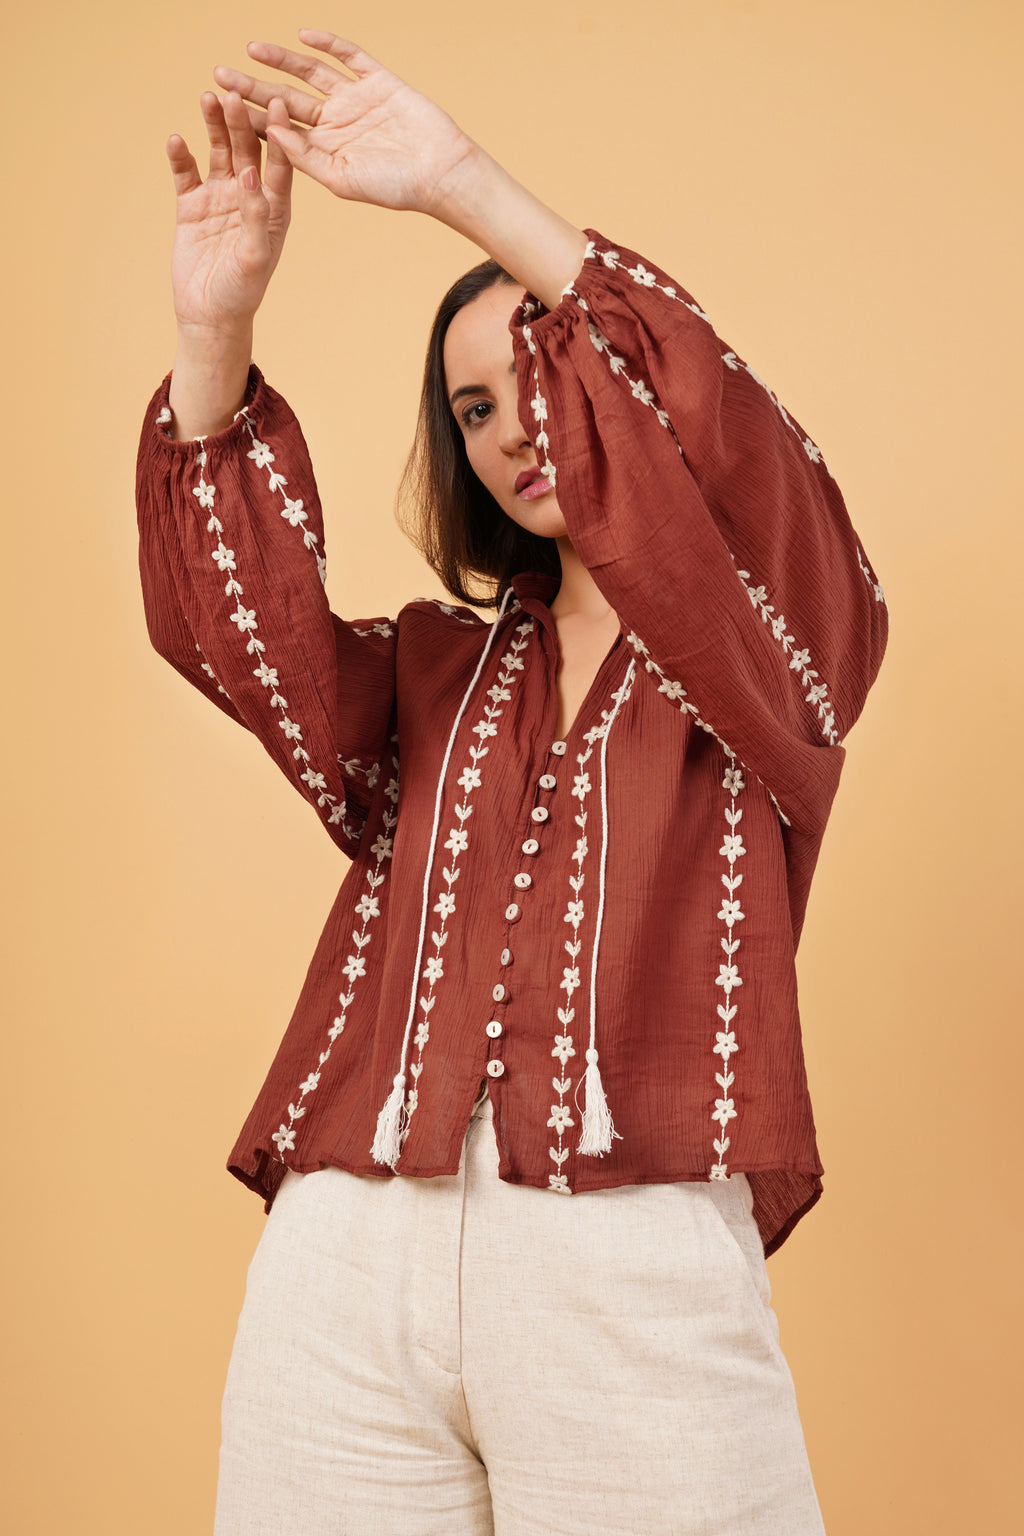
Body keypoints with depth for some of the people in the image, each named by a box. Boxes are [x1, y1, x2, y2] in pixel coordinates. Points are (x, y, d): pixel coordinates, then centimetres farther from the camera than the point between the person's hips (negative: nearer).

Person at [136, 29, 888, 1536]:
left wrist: (467, 187, -13)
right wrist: (215, 330, -11)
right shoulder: (436, 671, 21)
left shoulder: (770, 640, 11)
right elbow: (252, 635, 1)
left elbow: (718, 442, -9)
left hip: (636, 1258, -3)